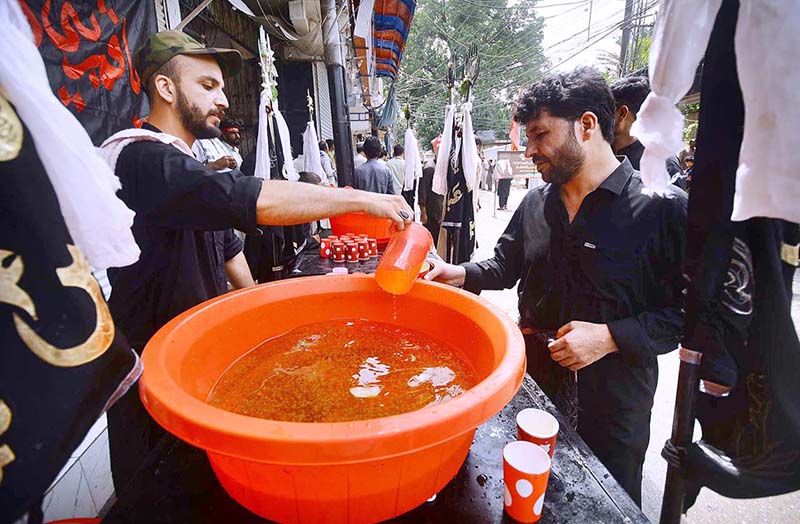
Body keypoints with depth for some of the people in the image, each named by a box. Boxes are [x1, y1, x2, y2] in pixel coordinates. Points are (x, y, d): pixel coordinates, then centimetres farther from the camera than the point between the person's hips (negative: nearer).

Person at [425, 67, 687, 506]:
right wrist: (460, 274, -6)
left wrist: (610, 337, -24)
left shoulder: (663, 209, -15)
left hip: (614, 399, -4)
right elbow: (505, 266, 11)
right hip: (535, 382, 4)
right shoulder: (535, 203, 2)